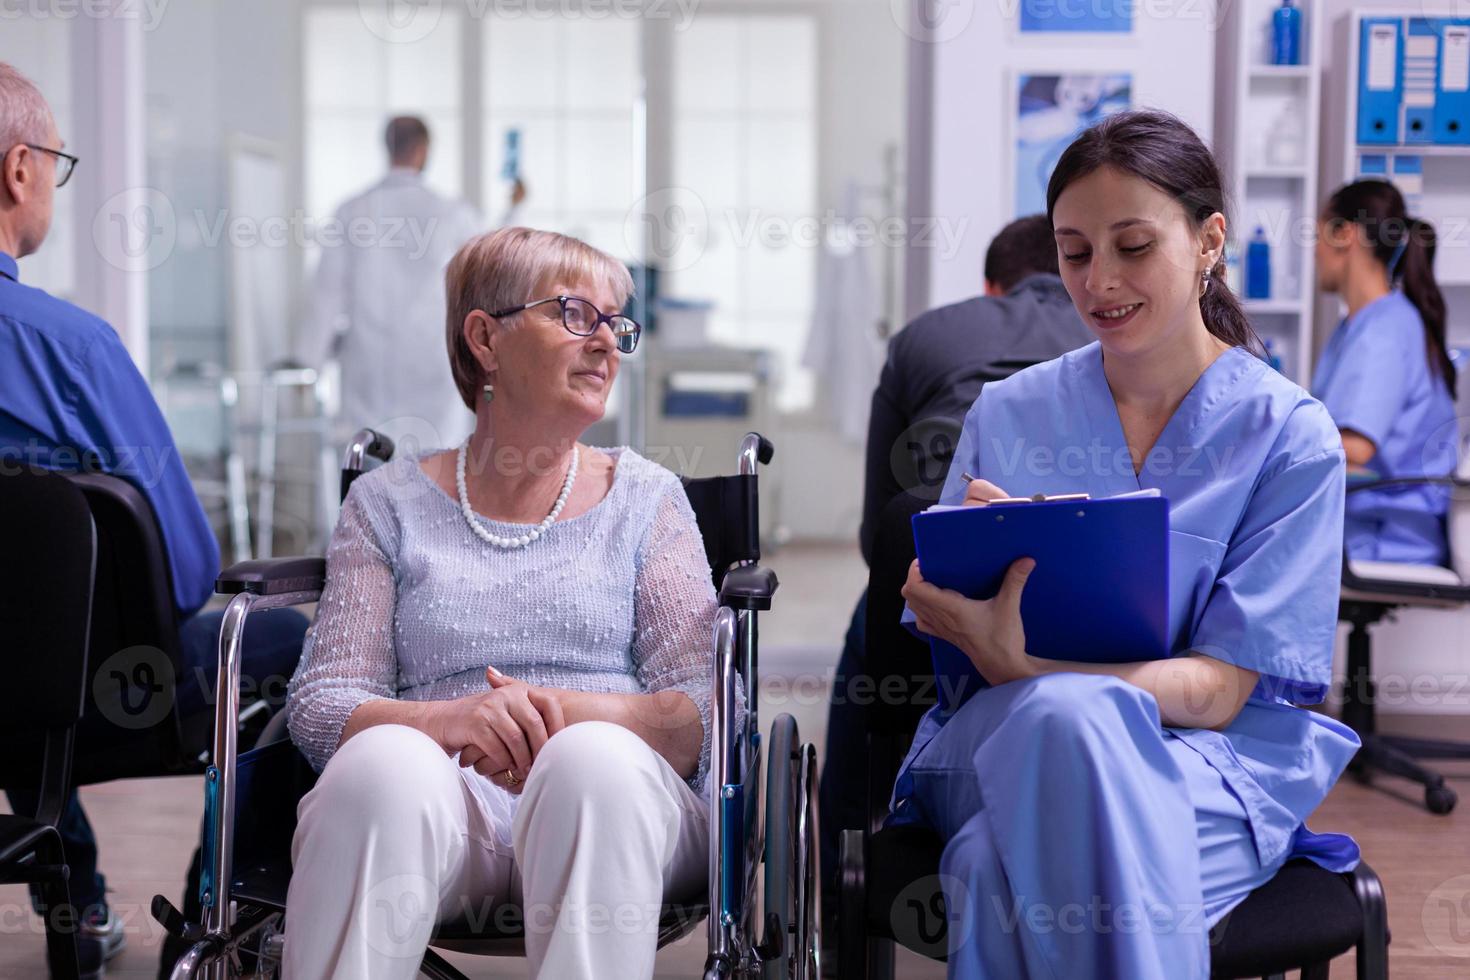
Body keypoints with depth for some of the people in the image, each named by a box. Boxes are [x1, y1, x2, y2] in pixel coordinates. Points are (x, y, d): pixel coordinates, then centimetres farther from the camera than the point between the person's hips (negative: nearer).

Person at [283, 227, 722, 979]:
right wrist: (449, 720, -17)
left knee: (594, 759, -35)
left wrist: (574, 715, -16)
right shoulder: (389, 503, 16)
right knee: (382, 762, -35)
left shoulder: (645, 497, 17)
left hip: (613, 800, 0)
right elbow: (320, 703, 5)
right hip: (438, 802, 0)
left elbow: (703, 711, 5)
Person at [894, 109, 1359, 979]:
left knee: (1001, 872, -37)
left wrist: (1027, 660, -26)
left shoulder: (1290, 436, 1)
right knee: (1067, 712, -36)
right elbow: (959, 647, 7)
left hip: (1205, 767, -2)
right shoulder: (1007, 412, 10)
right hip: (999, 742, 3)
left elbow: (1221, 688, -8)